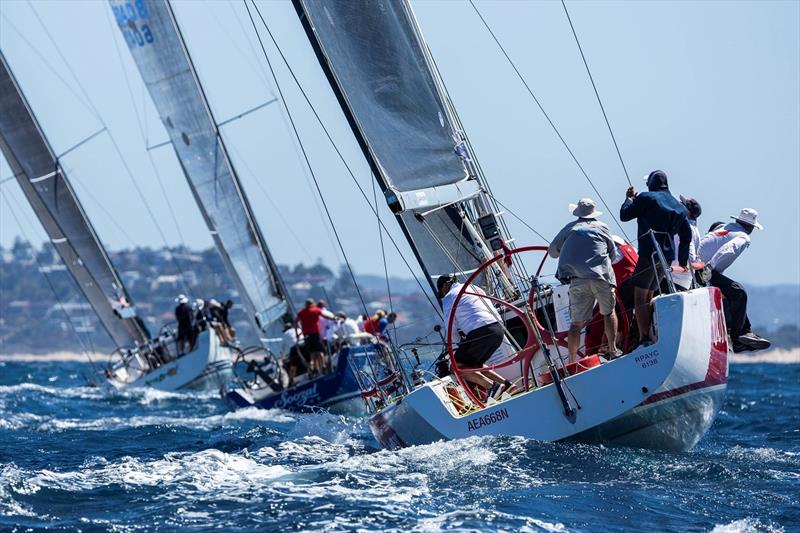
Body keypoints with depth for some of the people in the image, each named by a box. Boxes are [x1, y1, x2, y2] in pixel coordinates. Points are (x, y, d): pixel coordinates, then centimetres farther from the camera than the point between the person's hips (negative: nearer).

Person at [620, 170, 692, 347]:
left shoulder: (646, 198, -3)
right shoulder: (678, 206, 18)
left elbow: (624, 215, -1)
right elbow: (686, 236, 23)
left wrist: (629, 198, 18)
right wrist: (683, 261, 31)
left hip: (650, 253, -7)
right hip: (668, 256, 7)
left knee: (639, 297, -7)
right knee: (648, 296, 17)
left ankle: (644, 339, -17)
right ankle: (652, 335, 16)